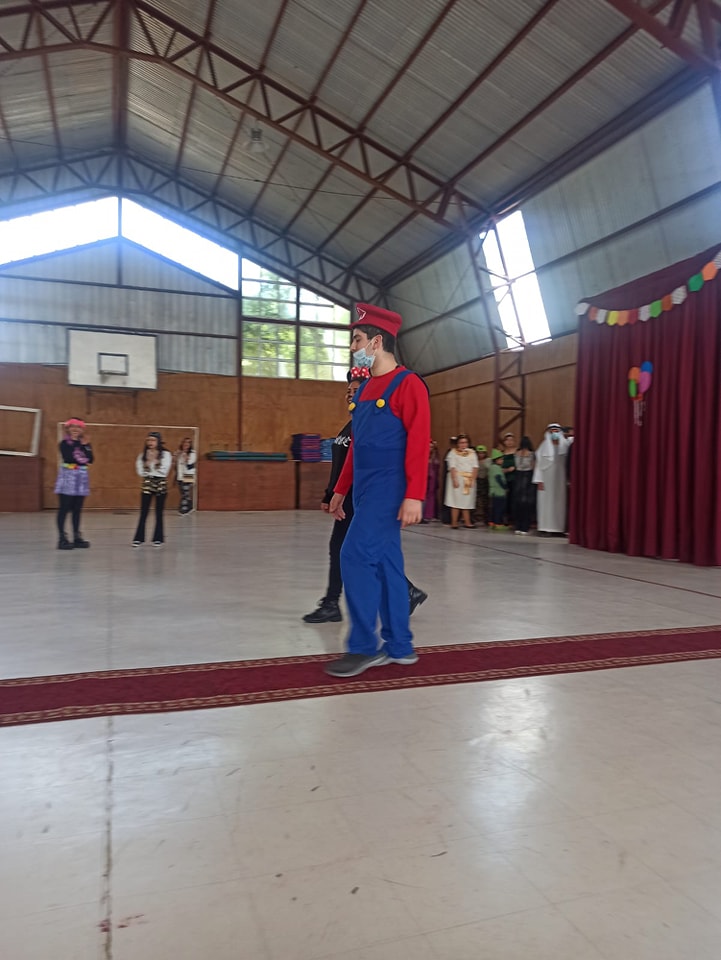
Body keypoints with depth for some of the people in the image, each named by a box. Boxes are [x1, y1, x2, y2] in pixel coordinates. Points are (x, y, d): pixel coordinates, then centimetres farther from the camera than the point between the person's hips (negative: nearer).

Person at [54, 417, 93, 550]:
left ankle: (77, 537, 13)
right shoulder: (64, 443, -3)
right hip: (68, 477, -5)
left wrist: (86, 445, -9)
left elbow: (90, 459, -2)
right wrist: (74, 442, -15)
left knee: (77, 510, 9)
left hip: (81, 478, 5)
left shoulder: (85, 443, 11)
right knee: (64, 509, -4)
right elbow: (68, 457, -21)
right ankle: (62, 538, -3)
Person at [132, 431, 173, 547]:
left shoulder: (166, 454, -3)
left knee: (159, 513, 5)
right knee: (143, 512, -1)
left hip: (161, 485, -2)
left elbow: (163, 472, -11)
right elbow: (141, 472, -1)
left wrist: (152, 463, -8)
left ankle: (158, 538, 13)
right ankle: (139, 538, 5)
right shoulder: (143, 455, 6)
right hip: (147, 485, 2)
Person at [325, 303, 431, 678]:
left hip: (387, 492, -9)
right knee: (385, 562, 10)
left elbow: (419, 443, -16)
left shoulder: (408, 384, -9)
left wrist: (414, 496, -23)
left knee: (356, 557, -13)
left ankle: (363, 646, -1)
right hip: (366, 492, 9)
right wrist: (341, 490, 20)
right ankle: (399, 646, 19)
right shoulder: (364, 389, 16)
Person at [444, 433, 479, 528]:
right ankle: (454, 523, -2)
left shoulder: (472, 453, 12)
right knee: (456, 501, -5)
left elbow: (475, 467, 6)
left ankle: (467, 522, 8)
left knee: (467, 502, 4)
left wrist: (473, 479, -6)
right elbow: (452, 467, -8)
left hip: (469, 480, 4)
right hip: (457, 479, -4)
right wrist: (454, 480, -19)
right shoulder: (453, 453, 1)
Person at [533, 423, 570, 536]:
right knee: (546, 501, -3)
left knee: (560, 502, 1)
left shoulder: (565, 446, 6)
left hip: (560, 479, 1)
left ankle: (559, 528, 5)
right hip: (547, 479, -1)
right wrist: (539, 480, -6)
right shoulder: (544, 446, 4)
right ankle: (545, 528, -2)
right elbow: (539, 464, 2)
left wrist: (568, 480, -3)